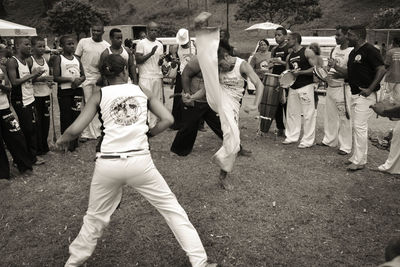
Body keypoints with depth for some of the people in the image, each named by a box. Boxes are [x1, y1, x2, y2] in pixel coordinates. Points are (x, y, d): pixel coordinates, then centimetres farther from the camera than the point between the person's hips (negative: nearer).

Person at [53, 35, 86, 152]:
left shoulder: (77, 59, 11)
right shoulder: (58, 58, -3)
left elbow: (83, 75, 12)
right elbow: (56, 77, -11)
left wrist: (79, 80, -10)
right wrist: (71, 79, -19)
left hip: (77, 89, 4)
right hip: (64, 91, -4)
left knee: (76, 114, 6)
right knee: (66, 117, 0)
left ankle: (74, 141, 16)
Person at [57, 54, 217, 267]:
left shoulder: (99, 95, 5)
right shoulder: (143, 92, 9)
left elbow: (75, 130, -2)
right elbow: (168, 120, 3)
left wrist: (61, 140, 19)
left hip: (108, 164, 1)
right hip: (140, 161, 0)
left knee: (95, 217, 22)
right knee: (171, 208, 13)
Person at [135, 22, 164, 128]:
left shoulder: (159, 44, 16)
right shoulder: (141, 43, -2)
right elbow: (138, 60, -9)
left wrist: (161, 60, -7)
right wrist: (150, 53, -17)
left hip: (157, 76, 6)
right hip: (145, 77, -6)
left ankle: (153, 125, 12)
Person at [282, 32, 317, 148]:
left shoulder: (307, 52, -5)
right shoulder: (289, 56, 15)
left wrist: (300, 72, -19)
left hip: (306, 87, -7)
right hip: (293, 87, 7)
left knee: (308, 114, -4)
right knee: (292, 113, 9)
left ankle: (308, 141, 1)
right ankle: (292, 137, 20)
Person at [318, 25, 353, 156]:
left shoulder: (352, 52, -12)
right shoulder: (334, 49, 11)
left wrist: (336, 66, -27)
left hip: (342, 88, -8)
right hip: (330, 86, 8)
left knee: (344, 118, -3)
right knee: (330, 115, 15)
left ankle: (345, 146, 5)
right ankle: (329, 140, 29)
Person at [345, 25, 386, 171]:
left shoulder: (370, 50, -12)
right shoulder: (353, 52, 16)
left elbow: (382, 70, -19)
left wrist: (370, 89, -21)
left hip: (365, 95, -9)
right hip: (354, 94, 9)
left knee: (360, 126, -8)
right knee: (356, 127, 13)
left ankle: (360, 161, 0)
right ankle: (356, 157, 22)